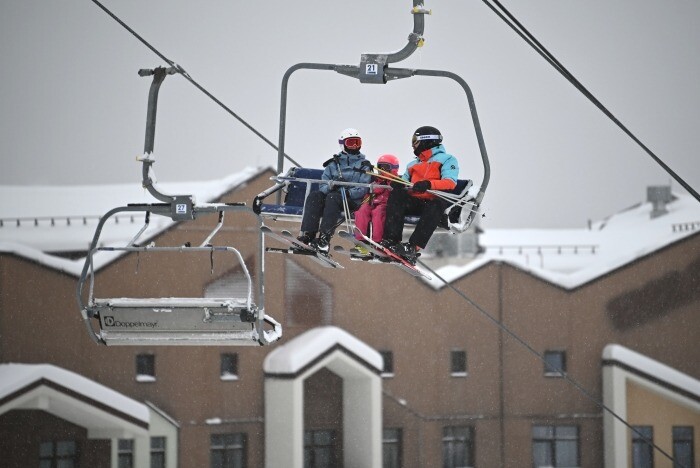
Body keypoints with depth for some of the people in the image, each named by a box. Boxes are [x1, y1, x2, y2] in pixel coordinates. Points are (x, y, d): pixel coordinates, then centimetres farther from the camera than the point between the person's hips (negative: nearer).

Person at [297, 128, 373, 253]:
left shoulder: (364, 165, 11)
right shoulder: (334, 164, 21)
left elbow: (364, 189, -3)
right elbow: (323, 185, 11)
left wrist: (348, 193, -21)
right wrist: (330, 186, -13)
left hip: (353, 200, -4)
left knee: (333, 197, -35)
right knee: (314, 196, -26)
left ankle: (324, 239, -49)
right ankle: (308, 234, -38)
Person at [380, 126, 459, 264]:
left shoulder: (447, 159, 9)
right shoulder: (413, 164, 29)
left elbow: (450, 183, -9)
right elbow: (405, 180, 19)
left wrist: (428, 184, -26)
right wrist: (398, 184, -8)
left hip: (435, 202, -5)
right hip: (415, 203, 5)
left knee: (436, 205, -39)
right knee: (396, 195, -23)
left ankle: (414, 246, -50)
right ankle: (391, 240, -37)